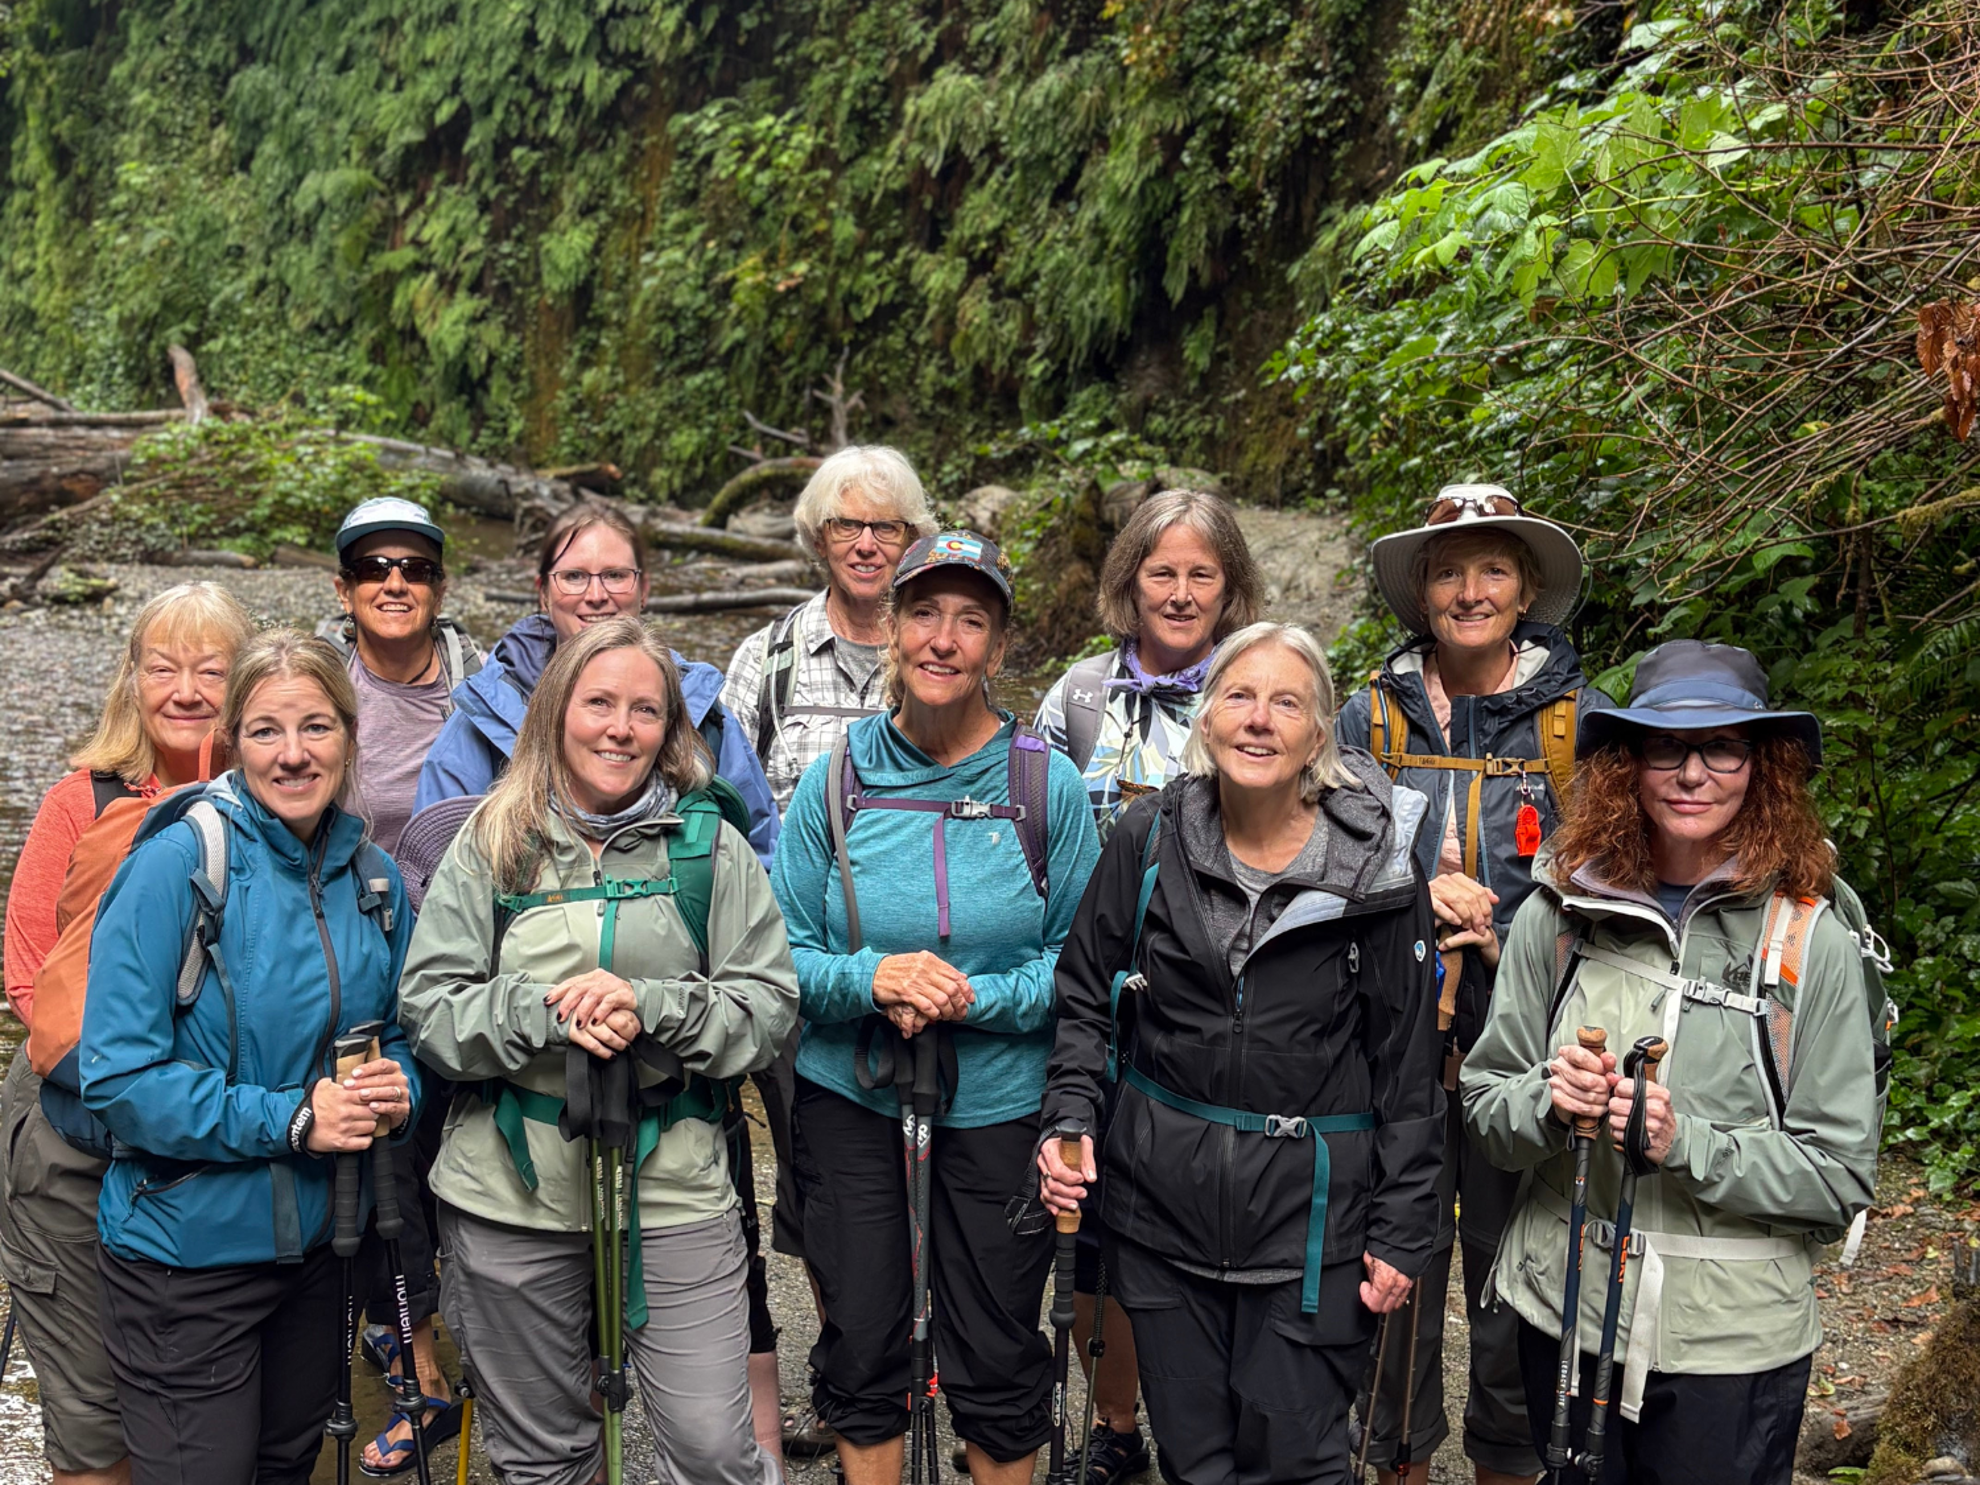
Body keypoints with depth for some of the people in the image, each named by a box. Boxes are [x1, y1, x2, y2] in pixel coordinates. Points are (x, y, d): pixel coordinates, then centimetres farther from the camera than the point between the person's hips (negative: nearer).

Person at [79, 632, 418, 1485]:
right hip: (188, 1246, -5)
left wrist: (398, 1089, -9)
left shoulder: (373, 877, 2)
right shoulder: (175, 864, -16)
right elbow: (119, 1077, -19)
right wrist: (289, 1120, -24)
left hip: (317, 1242, 6)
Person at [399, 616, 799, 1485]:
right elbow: (428, 1008, -1)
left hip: (674, 1188, -1)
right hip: (510, 1194, 1)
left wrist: (652, 1008, -18)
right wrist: (546, 1012, -18)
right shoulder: (492, 843, 3)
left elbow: (769, 1007, -2)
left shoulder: (710, 846, 2)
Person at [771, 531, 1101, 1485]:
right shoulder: (834, 780, -2)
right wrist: (868, 979, -20)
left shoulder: (1047, 782, -6)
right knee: (860, 1351, 12)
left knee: (996, 1362, 10)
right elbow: (781, 955, 0)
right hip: (848, 1100, 1)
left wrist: (976, 999, -19)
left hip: (998, 1108, -1)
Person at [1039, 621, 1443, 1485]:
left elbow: (1408, 1061, -3)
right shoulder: (1149, 838, -2)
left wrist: (1402, 1229, -2)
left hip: (1311, 1208, -2)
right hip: (1161, 1196, 3)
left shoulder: (1375, 861, -8)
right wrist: (1070, 1115, -6)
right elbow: (1085, 997, 9)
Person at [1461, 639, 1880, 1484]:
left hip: (1734, 1343, -2)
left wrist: (1689, 1143, -22)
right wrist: (1547, 1104, -19)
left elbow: (1841, 1176, -8)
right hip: (1564, 1316, 2)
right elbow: (1485, 1107, 2)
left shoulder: (1811, 944, -9)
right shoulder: (1556, 917, -4)